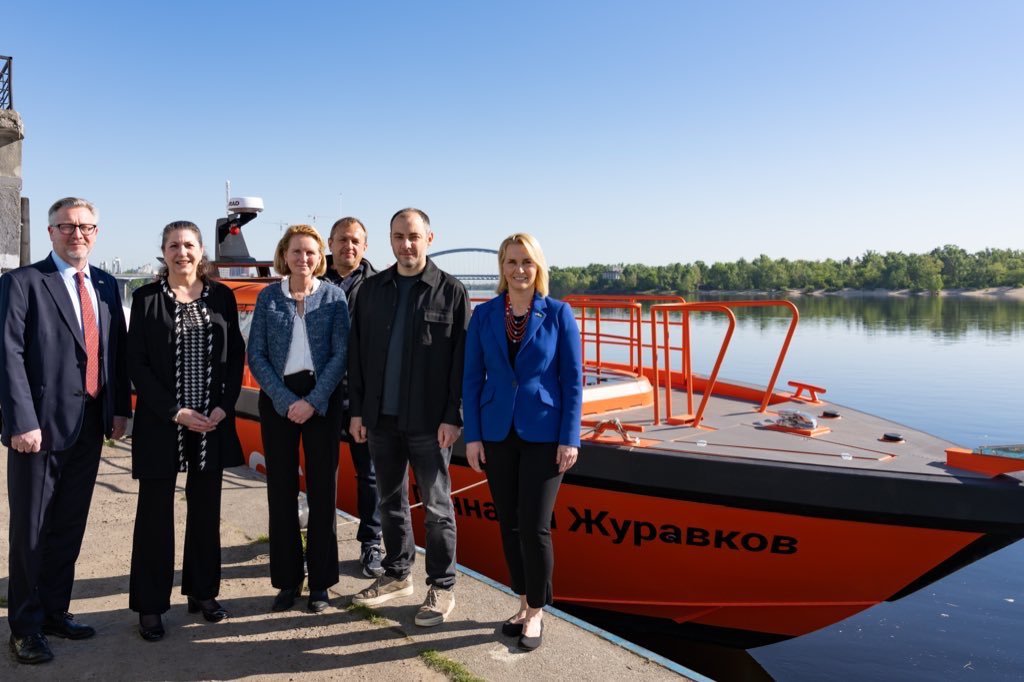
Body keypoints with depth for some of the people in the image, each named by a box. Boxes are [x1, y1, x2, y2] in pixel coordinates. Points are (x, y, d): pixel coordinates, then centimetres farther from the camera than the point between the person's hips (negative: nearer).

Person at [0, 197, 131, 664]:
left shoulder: (106, 285, 11)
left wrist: (120, 408, 6)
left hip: (90, 427, 5)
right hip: (42, 426, -5)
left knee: (70, 527, 15)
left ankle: (55, 610, 30)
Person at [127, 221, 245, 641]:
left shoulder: (221, 295, 5)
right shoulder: (147, 298, -1)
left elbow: (236, 355, 5)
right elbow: (136, 363, -4)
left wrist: (224, 406, -7)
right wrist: (175, 412, -12)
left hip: (212, 421, 2)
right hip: (160, 422, -2)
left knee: (206, 509, 11)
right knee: (155, 512, 5)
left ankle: (202, 592, 26)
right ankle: (150, 605, 18)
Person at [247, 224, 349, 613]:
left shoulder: (333, 297, 2)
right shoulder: (268, 297, 4)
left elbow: (340, 354, -3)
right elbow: (256, 355, 1)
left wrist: (313, 401, -12)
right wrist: (285, 400, -10)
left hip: (322, 399, -1)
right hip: (277, 399, 1)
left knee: (322, 489, 3)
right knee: (281, 490, 6)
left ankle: (320, 582, 15)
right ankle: (287, 580, 19)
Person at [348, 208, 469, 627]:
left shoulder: (451, 291, -4)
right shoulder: (372, 289, 9)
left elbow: (463, 359, -7)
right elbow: (357, 353, 9)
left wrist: (453, 416, -12)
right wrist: (357, 410, 5)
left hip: (429, 421, -4)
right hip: (381, 418, 4)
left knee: (437, 506, 6)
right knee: (391, 502, 16)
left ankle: (442, 588, 19)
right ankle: (397, 575, 32)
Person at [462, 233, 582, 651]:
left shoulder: (558, 314, -3)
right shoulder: (484, 315, 2)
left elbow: (573, 380, -3)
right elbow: (472, 378, 3)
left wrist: (570, 438, -7)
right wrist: (472, 435, -1)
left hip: (544, 435, -3)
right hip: (498, 433, 3)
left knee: (534, 526, -3)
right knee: (509, 524, 11)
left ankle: (536, 612, 16)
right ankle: (524, 603, 29)